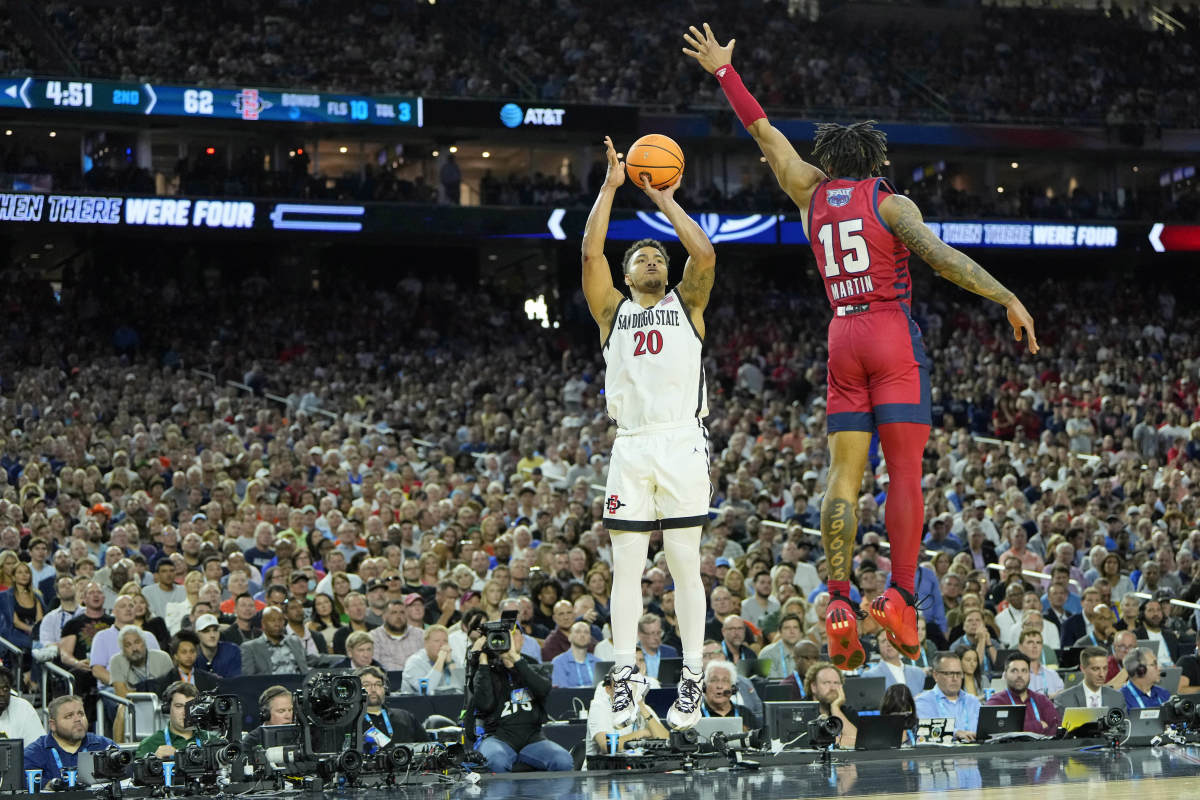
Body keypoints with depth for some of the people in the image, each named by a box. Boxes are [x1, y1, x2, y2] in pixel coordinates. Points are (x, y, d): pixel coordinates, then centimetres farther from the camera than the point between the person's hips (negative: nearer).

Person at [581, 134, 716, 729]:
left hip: (682, 444, -1)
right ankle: (625, 678, 3)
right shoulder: (613, 311, 16)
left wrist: (664, 200, 6)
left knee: (685, 564, -1)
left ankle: (691, 679, 0)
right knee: (626, 567, 0)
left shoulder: (686, 304, 14)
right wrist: (611, 186, 5)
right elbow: (590, 254, 3)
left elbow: (703, 253, -3)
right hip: (630, 448, 1)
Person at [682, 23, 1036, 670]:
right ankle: (899, 597, -15)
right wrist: (1007, 298, -14)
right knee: (905, 472, -5)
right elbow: (939, 256, -13)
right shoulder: (890, 203, 0)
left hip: (843, 338, 4)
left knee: (844, 474, 2)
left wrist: (723, 72, 28)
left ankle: (839, 601, -9)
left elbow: (764, 131, 19)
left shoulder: (812, 194, 11)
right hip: (894, 336, -4)